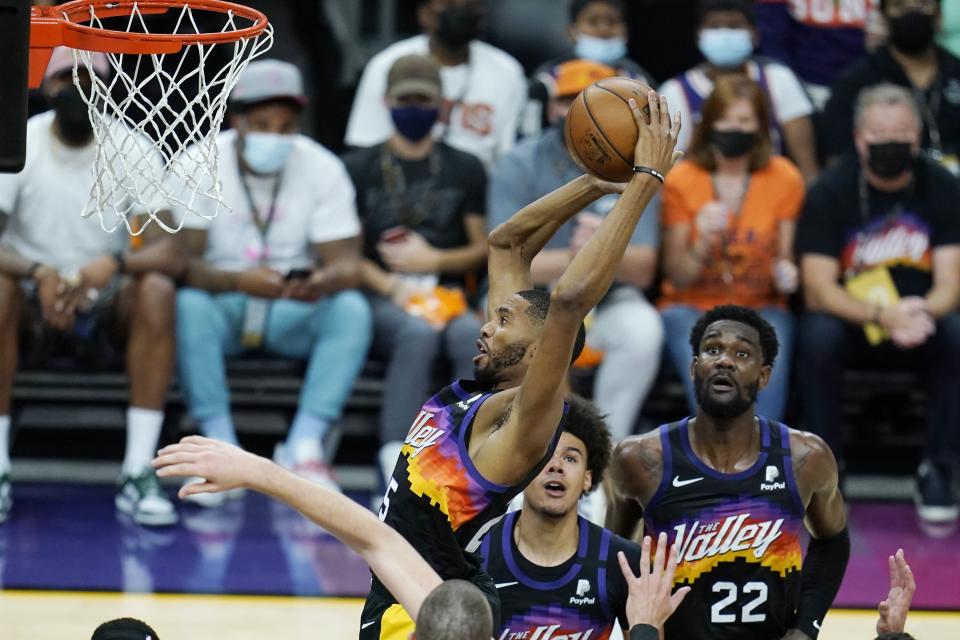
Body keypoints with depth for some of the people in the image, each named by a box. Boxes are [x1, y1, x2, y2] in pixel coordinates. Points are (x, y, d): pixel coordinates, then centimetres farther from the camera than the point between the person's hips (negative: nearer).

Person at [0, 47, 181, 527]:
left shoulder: (132, 150, -9)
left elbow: (168, 253, -19)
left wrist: (113, 265, -41)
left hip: (106, 307, 1)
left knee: (156, 289, -31)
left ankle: (138, 475, -31)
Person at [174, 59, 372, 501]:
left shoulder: (323, 168, -4)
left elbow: (347, 263, -9)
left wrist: (323, 281, -35)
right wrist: (238, 281, -37)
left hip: (293, 314, 2)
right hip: (224, 306, -2)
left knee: (352, 310, -28)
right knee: (188, 306, -35)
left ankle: (304, 445, -33)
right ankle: (222, 450, -36)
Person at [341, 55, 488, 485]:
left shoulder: (465, 170, 18)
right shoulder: (359, 168, 15)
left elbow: (483, 248, 15)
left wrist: (433, 261, -2)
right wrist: (392, 287, -9)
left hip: (448, 295, 1)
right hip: (382, 299, -1)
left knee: (472, 334, -35)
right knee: (418, 332, -37)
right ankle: (396, 460, -44)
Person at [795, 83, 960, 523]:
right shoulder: (830, 192, -9)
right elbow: (818, 290, -15)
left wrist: (922, 313, -33)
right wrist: (881, 315, -33)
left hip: (923, 323, 1)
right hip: (851, 322, -1)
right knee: (817, 335, -34)